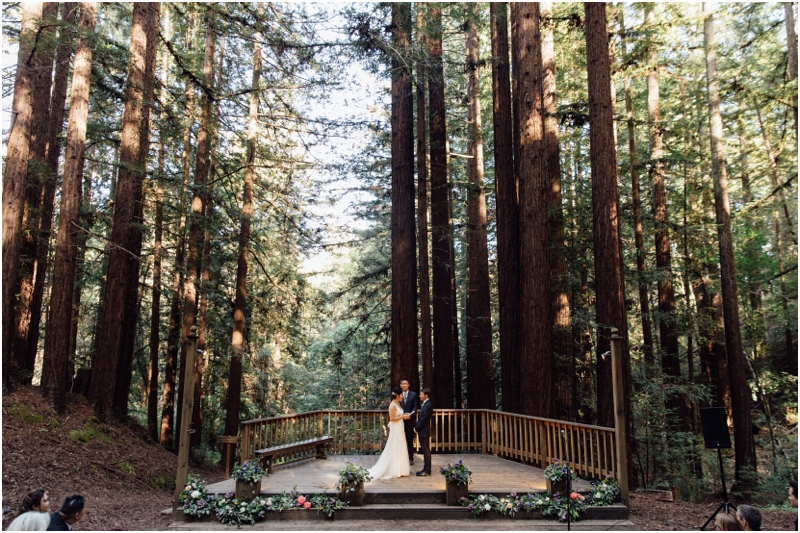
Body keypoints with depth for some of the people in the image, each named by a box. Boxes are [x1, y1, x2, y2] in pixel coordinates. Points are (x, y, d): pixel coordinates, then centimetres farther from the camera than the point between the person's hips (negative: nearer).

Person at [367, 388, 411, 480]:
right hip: (395, 429, -9)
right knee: (395, 449, -1)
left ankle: (399, 468, 22)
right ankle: (394, 470, 7)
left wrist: (404, 415, 4)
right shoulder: (393, 405, -18)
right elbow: (392, 418, -20)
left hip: (400, 429, 9)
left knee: (400, 448, 14)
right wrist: (402, 417, -16)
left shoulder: (398, 404, 10)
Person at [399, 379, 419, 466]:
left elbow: (416, 406, -1)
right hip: (401, 420, 1)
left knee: (410, 440, 5)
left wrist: (410, 415, -14)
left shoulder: (413, 395, 2)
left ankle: (410, 458, 12)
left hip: (410, 420, -1)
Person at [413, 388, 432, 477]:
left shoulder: (428, 405, -19)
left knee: (426, 451, -2)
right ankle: (426, 469, 20)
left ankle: (427, 471, 4)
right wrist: (416, 427, 6)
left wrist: (416, 428, -12)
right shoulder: (425, 404, 12)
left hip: (424, 431, -10)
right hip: (422, 431, 10)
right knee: (425, 450, 13)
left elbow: (424, 419, -20)